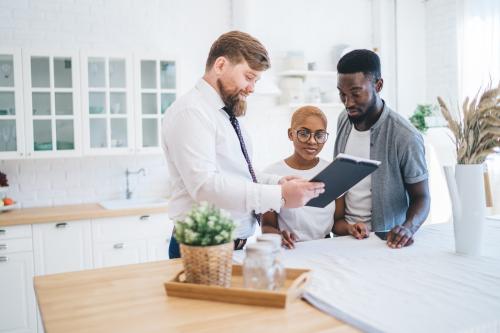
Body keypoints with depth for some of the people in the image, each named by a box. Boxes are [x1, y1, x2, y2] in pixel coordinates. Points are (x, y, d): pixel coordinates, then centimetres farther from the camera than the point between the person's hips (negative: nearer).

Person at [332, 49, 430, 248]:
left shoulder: (405, 137, -16)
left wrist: (409, 227, -24)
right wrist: (338, 221, 6)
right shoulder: (344, 120, 2)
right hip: (344, 233, 3)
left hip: (386, 239, -3)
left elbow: (421, 197, -6)